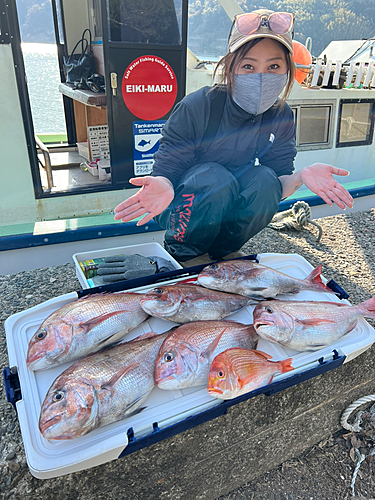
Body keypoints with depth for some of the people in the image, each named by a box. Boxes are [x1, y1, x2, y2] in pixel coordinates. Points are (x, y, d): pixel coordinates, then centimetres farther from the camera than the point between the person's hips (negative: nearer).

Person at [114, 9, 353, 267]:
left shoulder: (281, 117, -9)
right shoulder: (195, 108, -22)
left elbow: (277, 188, -9)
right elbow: (165, 172, -21)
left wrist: (300, 176, -32)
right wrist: (162, 186, -47)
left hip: (227, 214, 4)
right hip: (181, 213, -3)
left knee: (264, 178, -25)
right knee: (216, 178, -34)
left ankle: (224, 250, -1)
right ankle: (183, 251, -6)